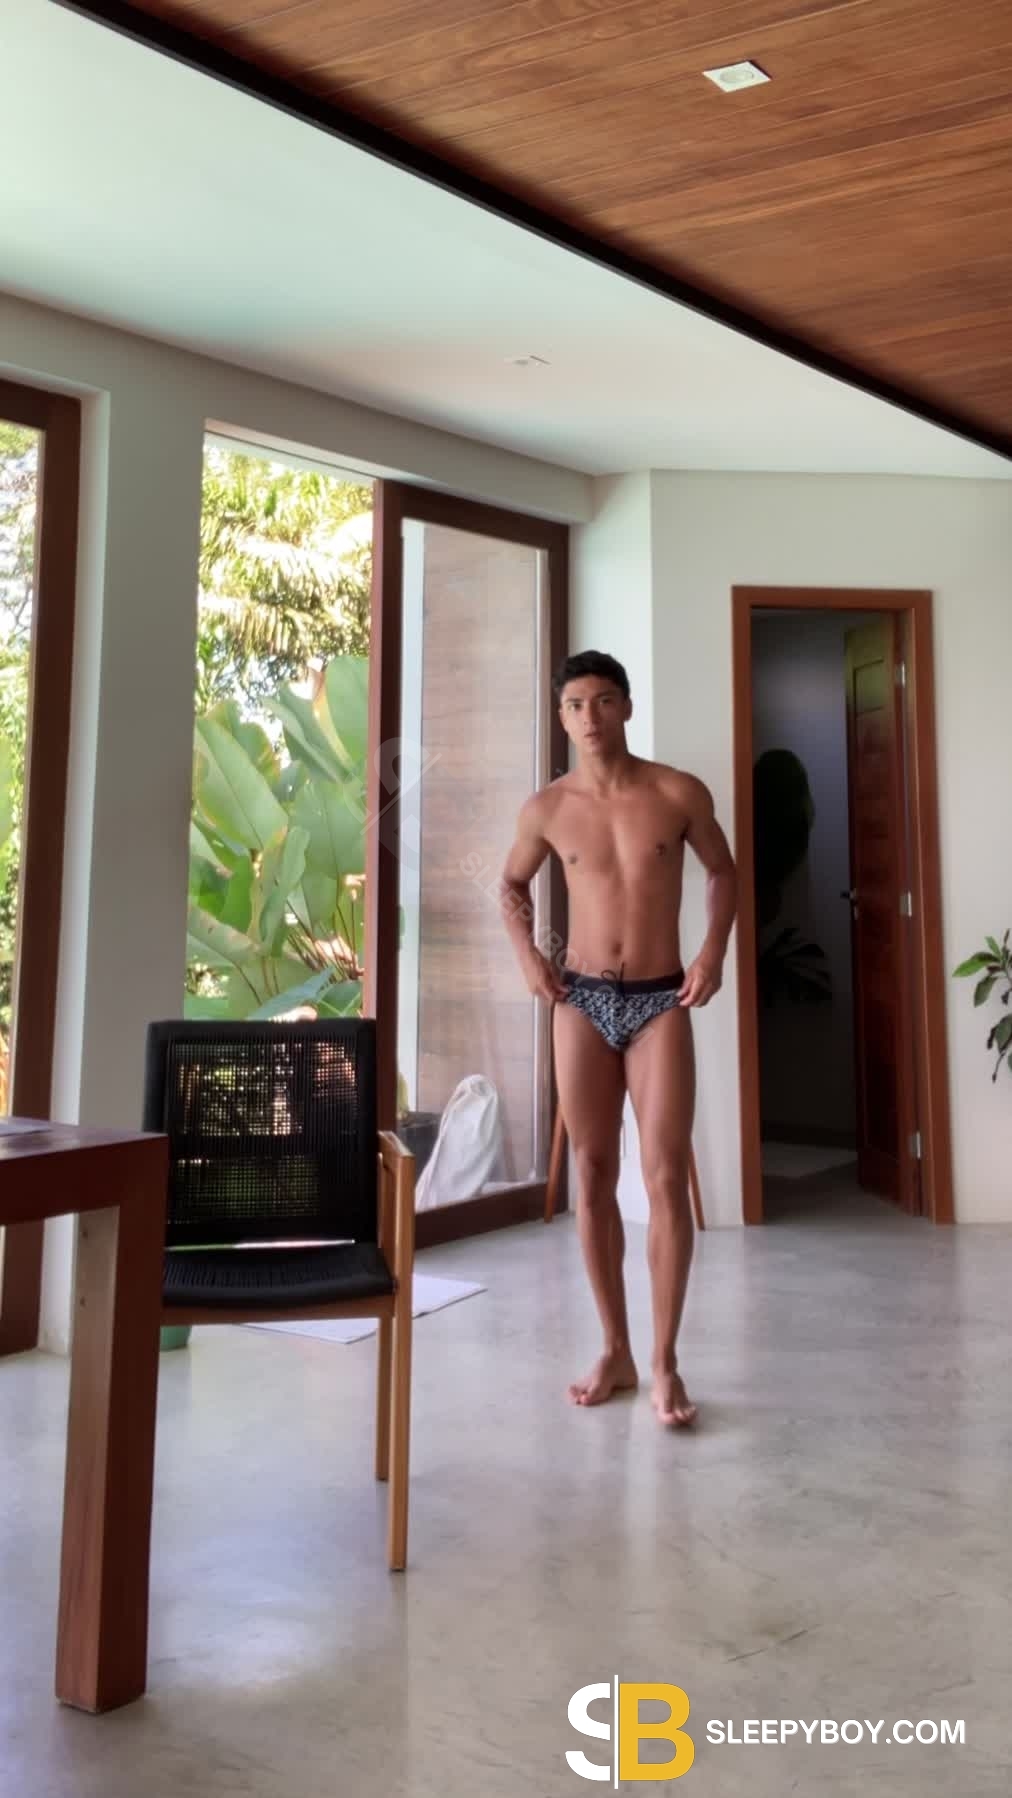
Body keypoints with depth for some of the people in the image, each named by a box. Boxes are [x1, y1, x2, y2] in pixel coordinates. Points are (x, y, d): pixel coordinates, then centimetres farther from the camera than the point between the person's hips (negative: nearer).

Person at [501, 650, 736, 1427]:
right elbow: (513, 882, 18)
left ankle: (665, 1362, 5)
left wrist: (714, 952, -3)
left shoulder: (680, 793, -4)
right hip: (582, 1002, 2)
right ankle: (615, 1352, 18)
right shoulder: (547, 807, 1)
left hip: (661, 1003, -2)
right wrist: (526, 953, 2)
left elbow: (724, 871, 11)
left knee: (667, 1179, -6)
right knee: (594, 1176, 6)